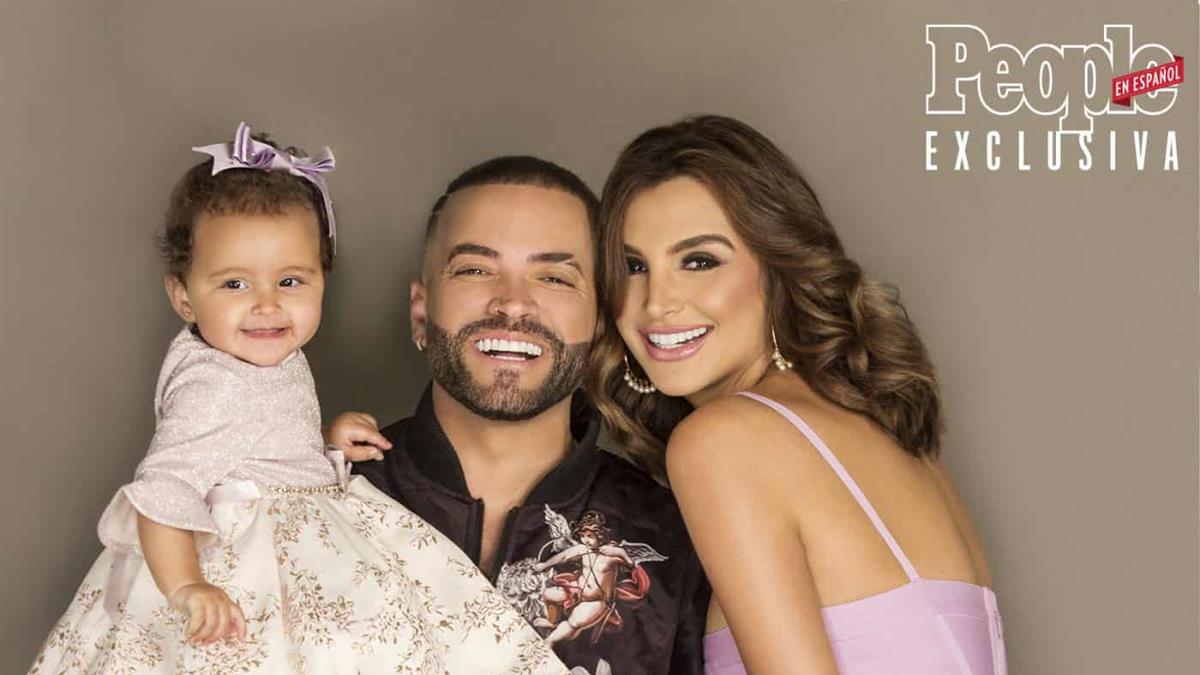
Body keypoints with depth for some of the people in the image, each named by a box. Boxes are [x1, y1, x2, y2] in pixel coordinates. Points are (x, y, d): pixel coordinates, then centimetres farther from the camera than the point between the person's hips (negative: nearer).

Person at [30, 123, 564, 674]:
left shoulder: (267, 358, 4)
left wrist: (329, 439, 11)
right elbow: (162, 494, -27)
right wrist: (185, 589, -34)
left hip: (302, 536, 9)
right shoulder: (212, 389, -24)